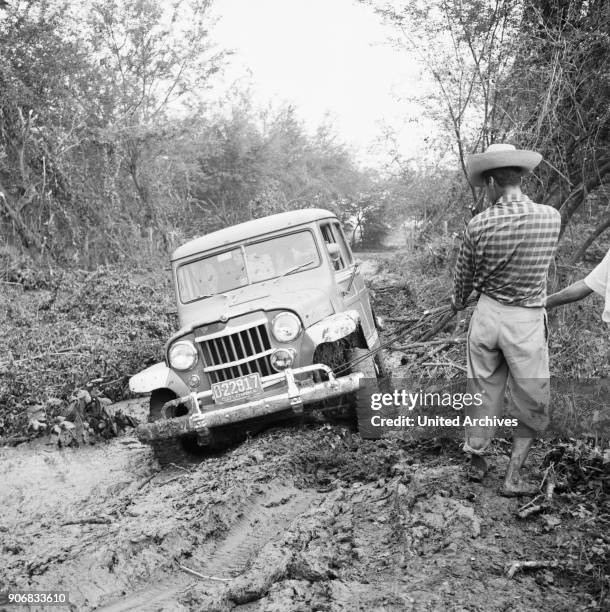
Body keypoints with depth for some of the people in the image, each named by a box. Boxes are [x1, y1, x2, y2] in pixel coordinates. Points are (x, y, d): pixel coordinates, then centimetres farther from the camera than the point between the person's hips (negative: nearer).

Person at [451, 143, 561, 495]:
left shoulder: (480, 225, -11)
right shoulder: (551, 218, -10)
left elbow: (464, 276, 3)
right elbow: (541, 262, 7)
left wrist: (459, 303, 25)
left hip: (487, 314, 2)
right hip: (527, 320, -1)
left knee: (485, 391, 18)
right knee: (530, 402, 14)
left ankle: (477, 462, 32)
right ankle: (514, 477, 18)